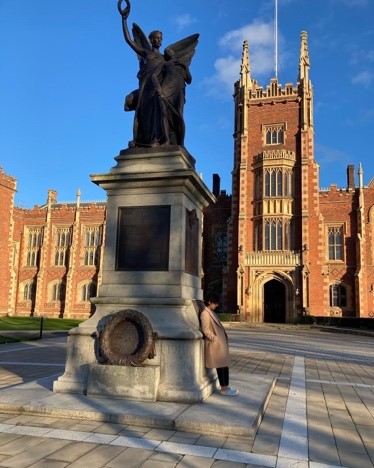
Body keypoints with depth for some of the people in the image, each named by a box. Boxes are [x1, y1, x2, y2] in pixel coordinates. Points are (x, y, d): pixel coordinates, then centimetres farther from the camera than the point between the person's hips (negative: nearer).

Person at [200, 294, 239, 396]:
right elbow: (205, 330, -20)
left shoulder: (211, 312, 15)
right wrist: (214, 338, -15)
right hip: (215, 344, -10)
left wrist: (222, 339, 16)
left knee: (224, 364, 11)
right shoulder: (205, 313, -15)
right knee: (221, 365, -4)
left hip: (220, 343, 10)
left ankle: (225, 386, 19)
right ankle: (223, 389, 5)